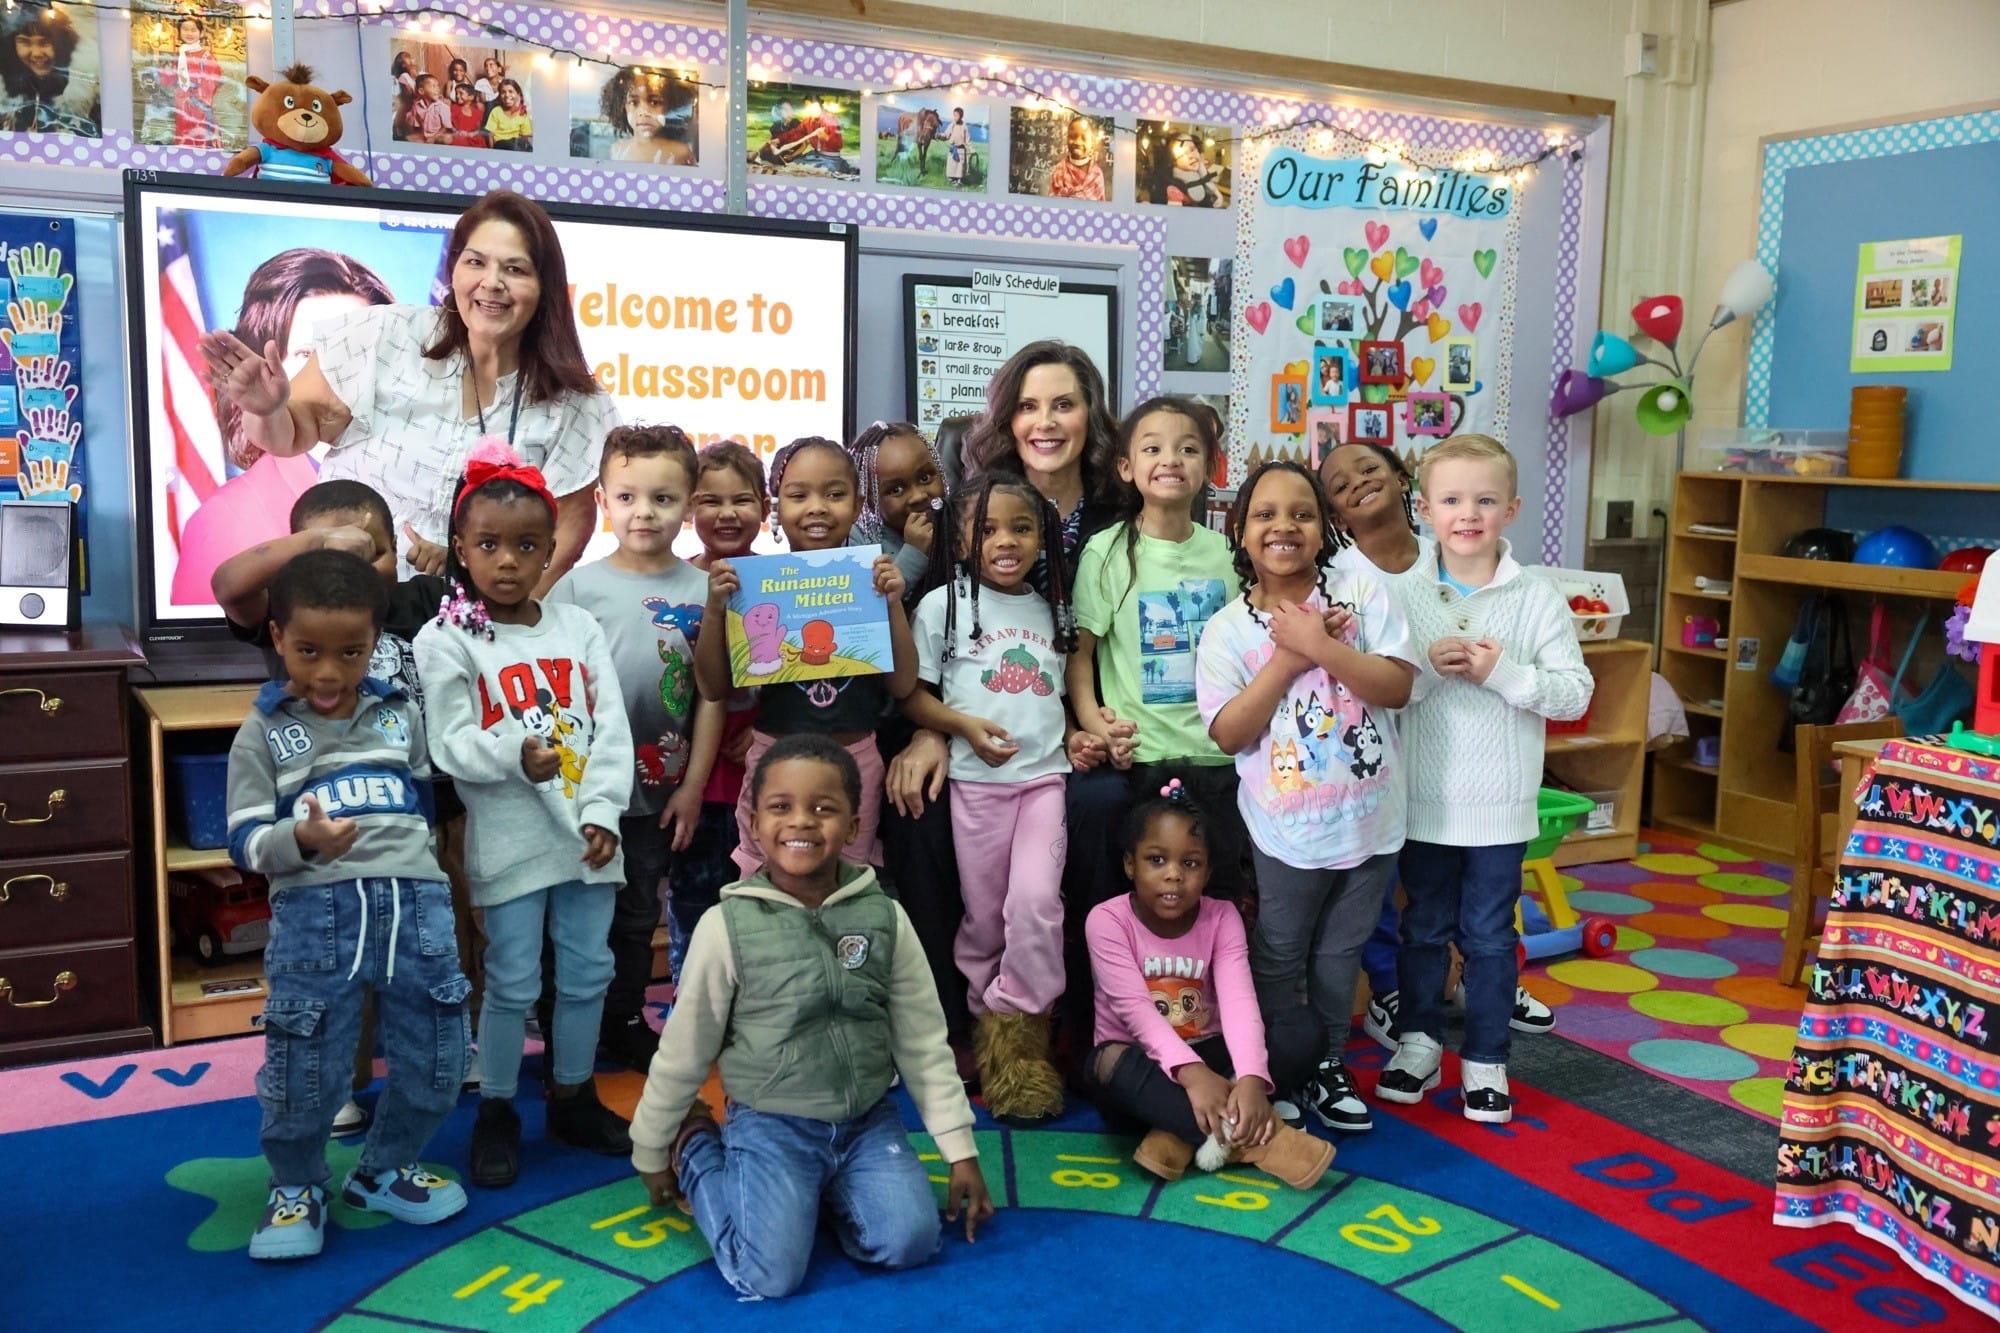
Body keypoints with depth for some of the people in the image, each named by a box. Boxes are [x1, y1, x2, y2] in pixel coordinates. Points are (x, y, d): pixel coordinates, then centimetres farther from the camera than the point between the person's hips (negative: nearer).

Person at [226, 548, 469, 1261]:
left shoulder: (402, 715, 10)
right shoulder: (264, 730, 2)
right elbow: (245, 839, -4)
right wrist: (301, 839, -23)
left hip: (415, 902, 3)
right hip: (314, 912, -3)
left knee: (436, 1055, 9)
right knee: (304, 1061, 3)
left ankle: (386, 1169, 32)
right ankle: (296, 1187, 28)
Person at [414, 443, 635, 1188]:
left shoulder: (579, 629, 5)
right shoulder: (445, 641, -5)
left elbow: (612, 730, 1)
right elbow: (453, 744, -11)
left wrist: (602, 812, -10)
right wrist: (515, 755, -29)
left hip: (586, 836, 4)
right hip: (508, 841, -4)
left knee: (588, 972, 13)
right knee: (513, 982, 3)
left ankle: (574, 1097, 31)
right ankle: (496, 1113, 21)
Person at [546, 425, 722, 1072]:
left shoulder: (703, 590, -3)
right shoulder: (578, 585, -5)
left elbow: (712, 697, -2)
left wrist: (692, 787, -3)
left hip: (659, 792, 2)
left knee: (637, 915, 17)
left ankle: (625, 1022, 34)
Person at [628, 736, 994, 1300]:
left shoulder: (885, 917, -6)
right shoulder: (728, 926, -14)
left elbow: (925, 1043, 1)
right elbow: (683, 1051, -2)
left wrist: (961, 1151, 1)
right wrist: (651, 1154, 8)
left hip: (869, 1121, 3)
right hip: (771, 1127, -2)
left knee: (910, 1243, -16)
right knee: (770, 1276, -15)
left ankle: (828, 1191, 16)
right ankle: (697, 1150, 13)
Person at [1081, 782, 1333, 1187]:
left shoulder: (1221, 918, -6)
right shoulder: (1107, 920, -14)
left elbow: (1238, 1000, -22)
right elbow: (1135, 1009, -26)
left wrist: (1251, 1078, -41)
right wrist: (1190, 1072, -43)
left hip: (1207, 1056, 3)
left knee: (1303, 1028, -21)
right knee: (1110, 1063, -38)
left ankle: (1179, 1133, -29)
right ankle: (1255, 1138, -35)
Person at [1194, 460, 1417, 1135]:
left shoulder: (1362, 593, -5)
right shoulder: (1229, 628, -7)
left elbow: (1397, 686, -13)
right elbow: (1228, 732, -13)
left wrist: (1320, 646, -22)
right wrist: (1287, 659, -19)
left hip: (1368, 817, 1)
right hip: (1287, 826, -1)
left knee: (1340, 952, 18)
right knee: (1279, 957, 14)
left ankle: (1328, 1066, 35)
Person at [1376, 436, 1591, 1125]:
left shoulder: (1537, 598, -5)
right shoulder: (1400, 593, -4)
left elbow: (1575, 693, -8)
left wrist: (1501, 672, -19)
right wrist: (1427, 665, -21)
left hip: (1500, 807, -1)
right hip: (1424, 801, 1)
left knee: (1489, 936, 11)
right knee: (1424, 928, 16)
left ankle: (1485, 1060, 25)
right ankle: (1418, 1042, 32)